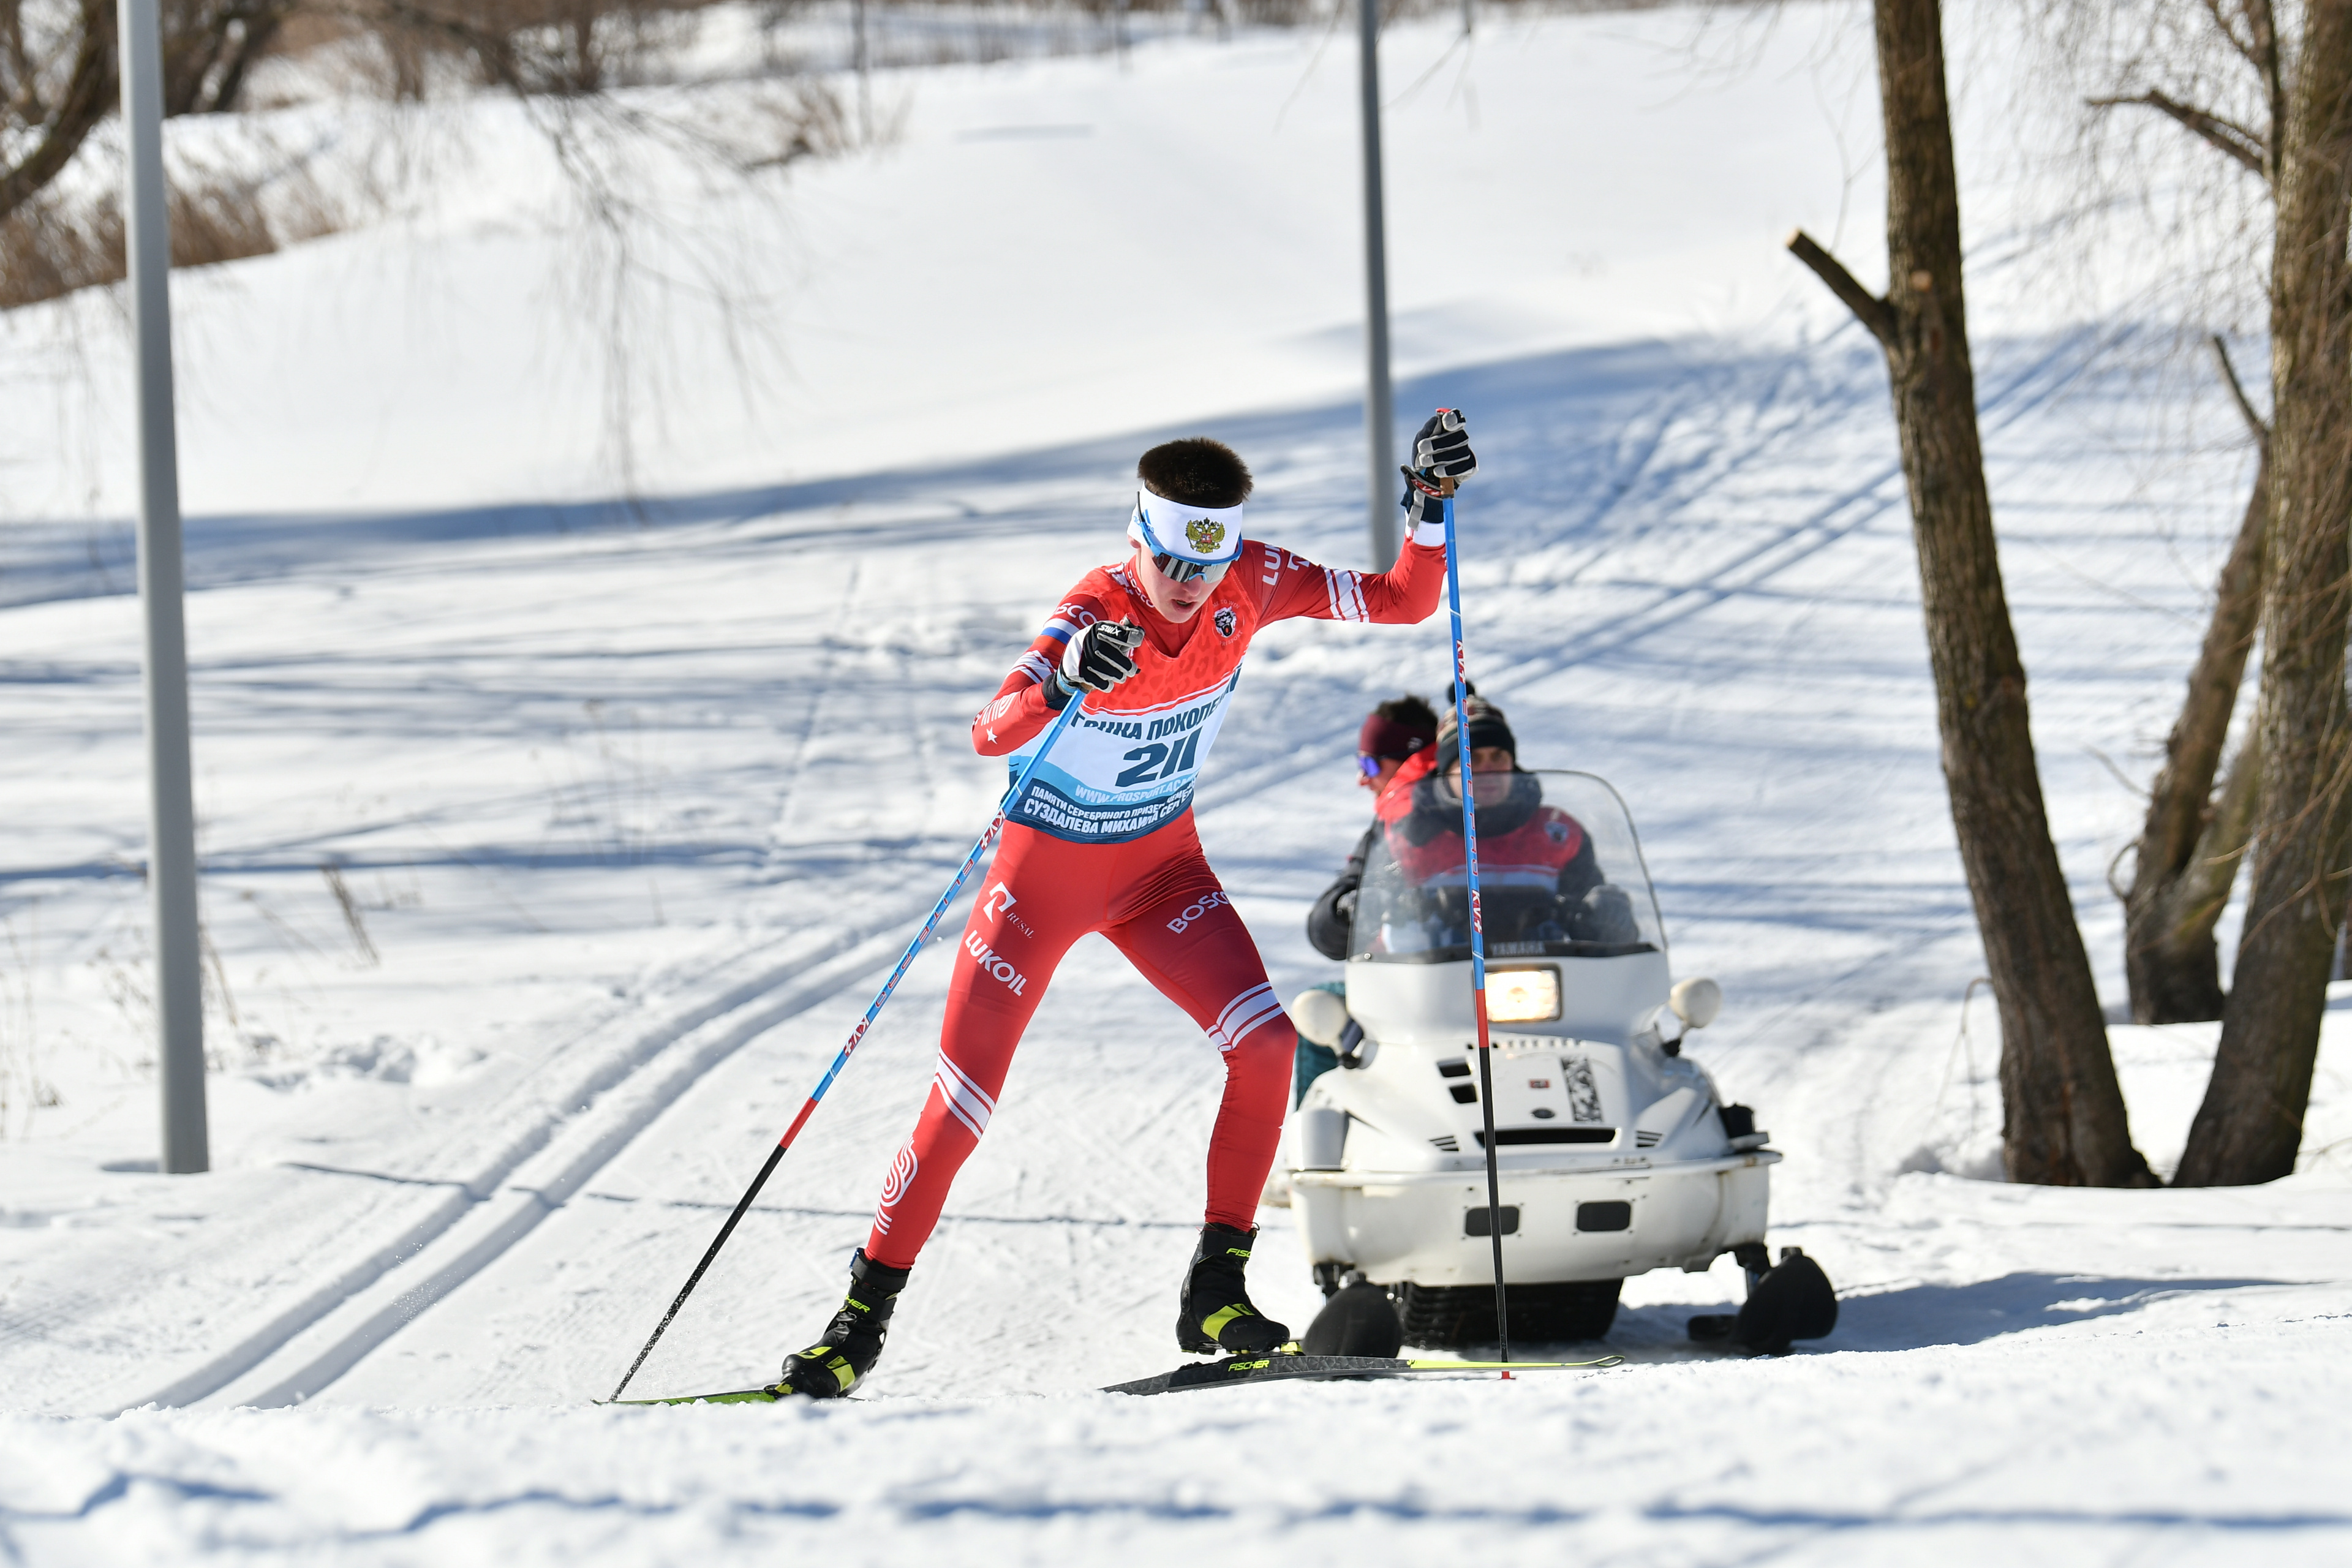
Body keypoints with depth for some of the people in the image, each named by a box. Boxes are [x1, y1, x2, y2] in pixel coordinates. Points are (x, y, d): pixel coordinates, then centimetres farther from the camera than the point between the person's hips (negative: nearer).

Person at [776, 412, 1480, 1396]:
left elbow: (1403, 603, -9)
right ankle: (864, 1317, 10)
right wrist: (1065, 682, -63)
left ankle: (1215, 1295, -9)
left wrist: (1429, 505, -25)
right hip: (1046, 867, -4)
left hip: (1161, 866, 4)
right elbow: (991, 733, -43)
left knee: (1265, 1043, -18)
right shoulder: (1096, 615, -29)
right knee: (963, 1103, -5)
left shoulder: (1251, 585, -15)